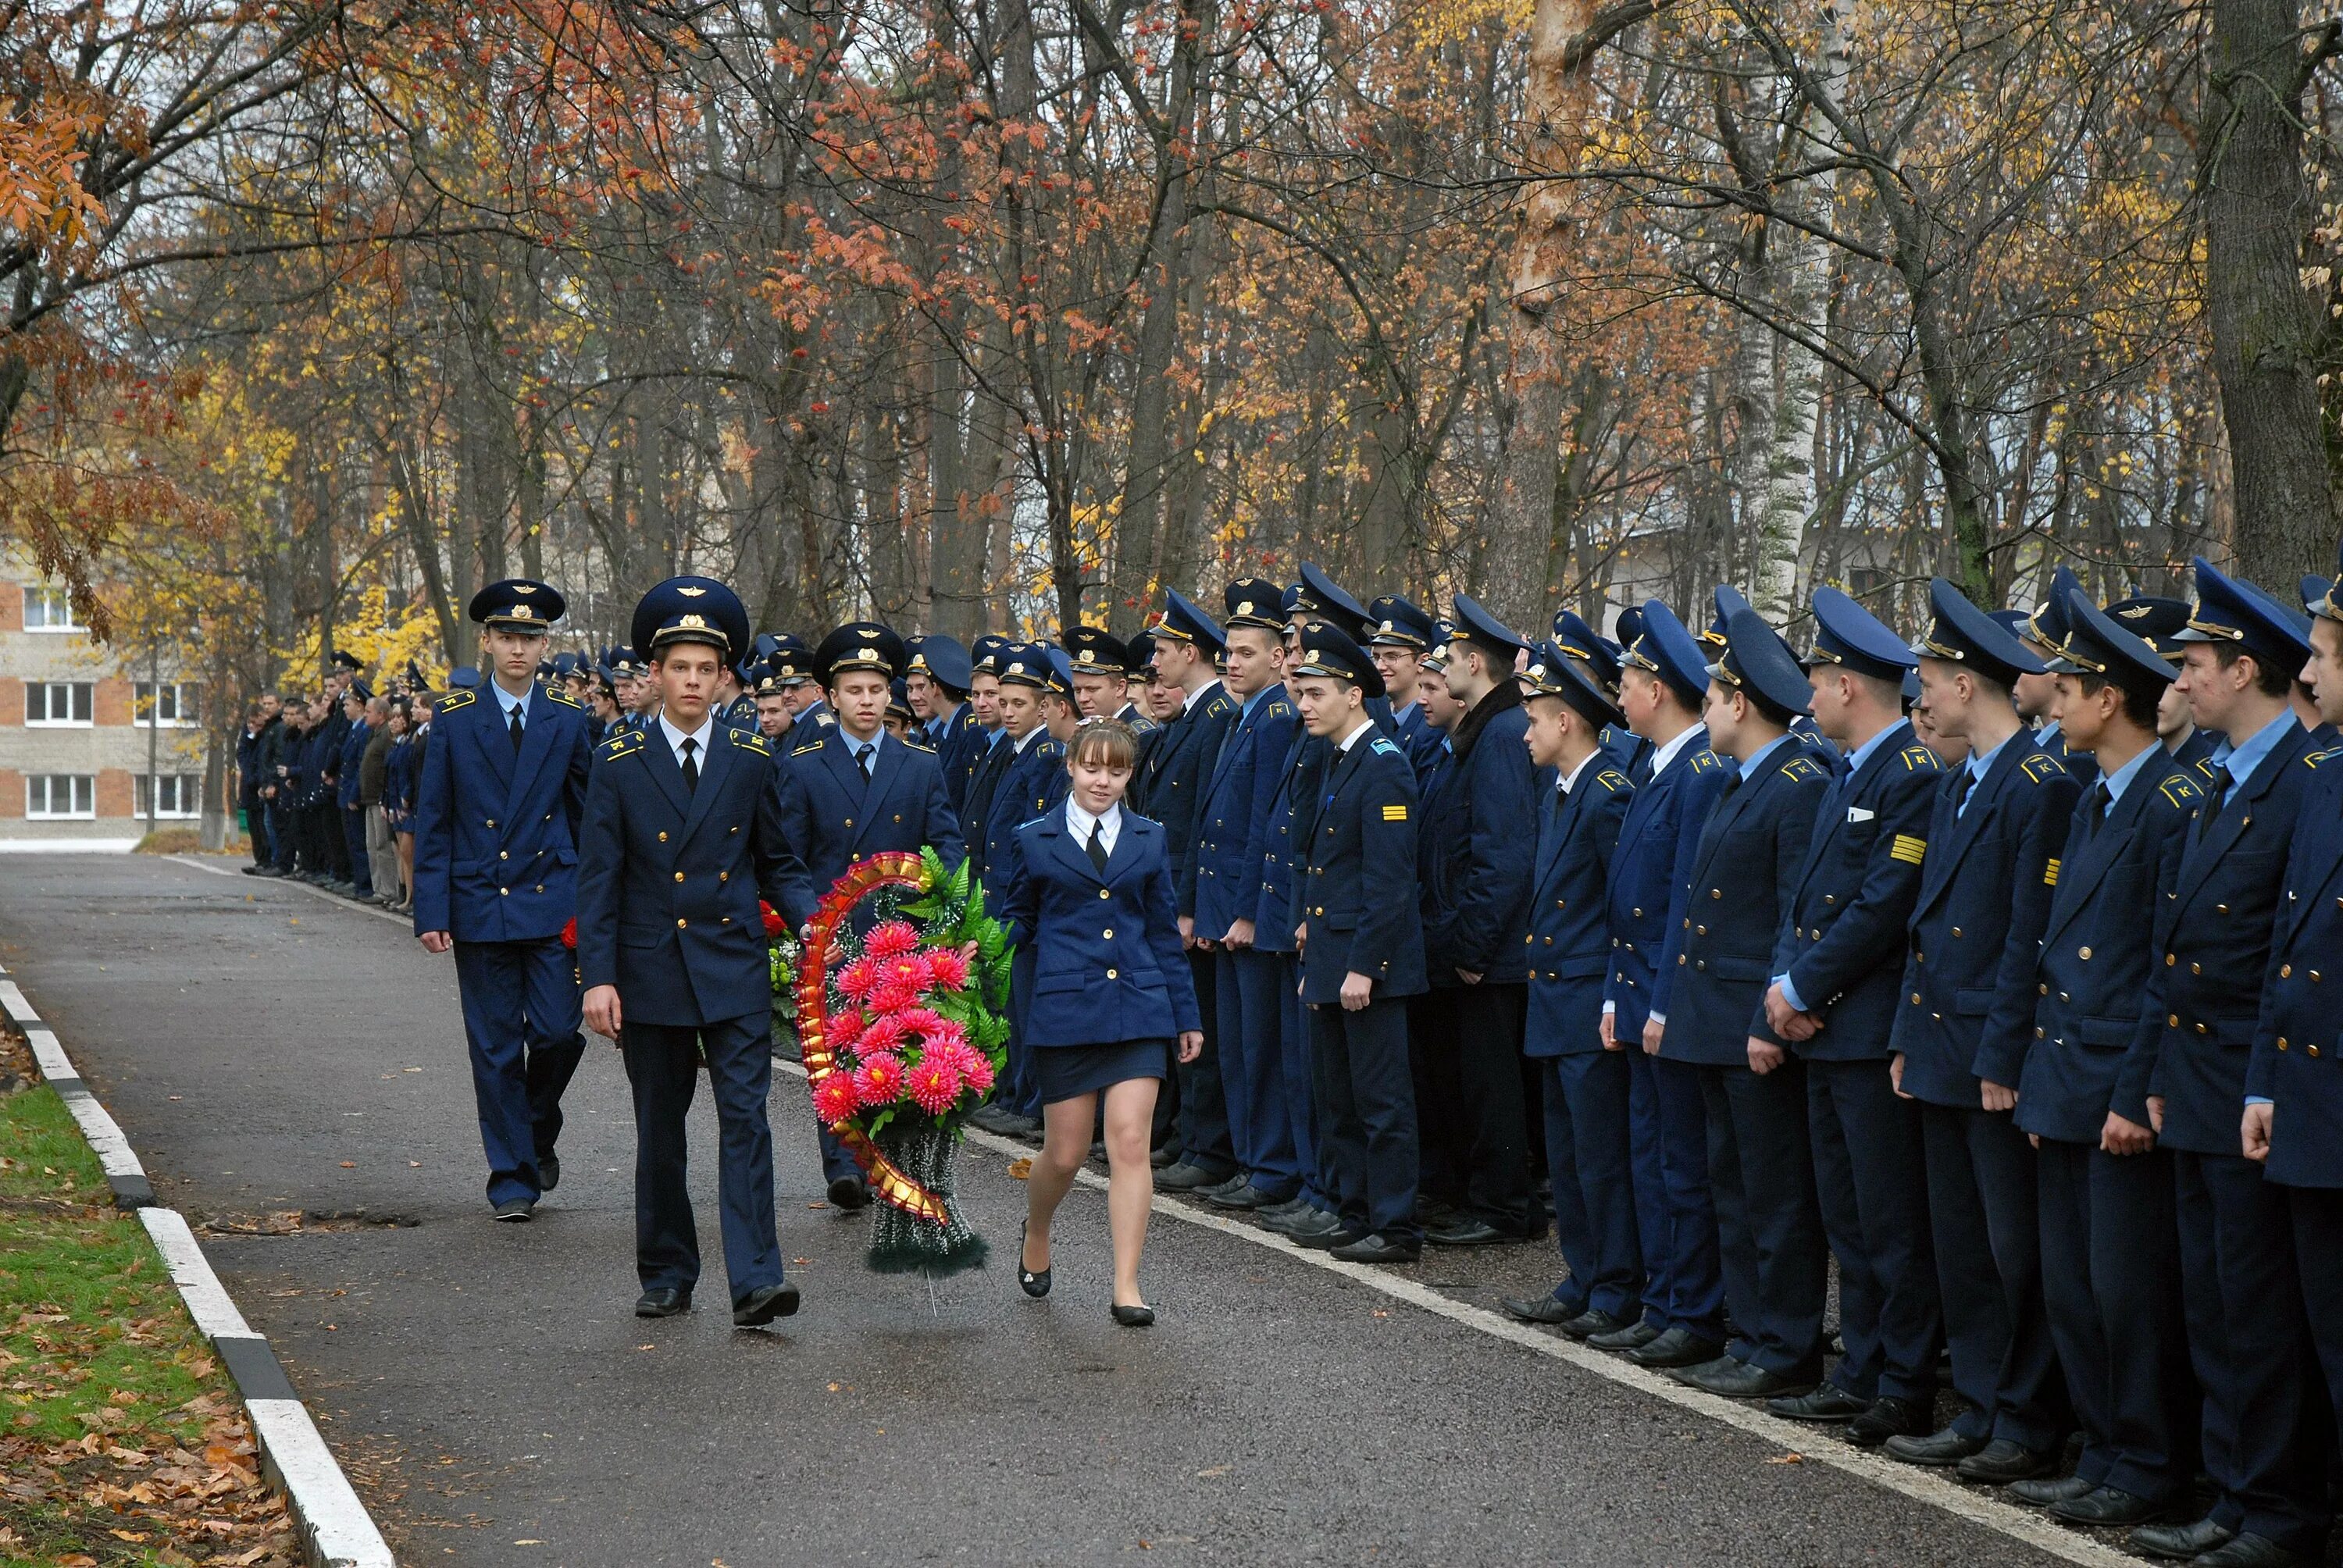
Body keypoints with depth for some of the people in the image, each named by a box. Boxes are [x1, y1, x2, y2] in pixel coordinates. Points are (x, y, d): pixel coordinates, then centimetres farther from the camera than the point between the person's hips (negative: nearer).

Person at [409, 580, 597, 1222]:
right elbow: (433, 823, 3)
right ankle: (513, 1176, 12)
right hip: (480, 906, 0)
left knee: (558, 1032, -8)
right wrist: (431, 911, -4)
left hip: (554, 903, 0)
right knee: (496, 1048, 2)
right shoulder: (455, 719, 2)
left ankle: (540, 1130, 22)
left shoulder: (569, 719, 5)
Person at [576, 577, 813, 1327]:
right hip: (650, 974, 0)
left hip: (734, 971, 0)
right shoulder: (619, 764, 1)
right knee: (659, 1132, 10)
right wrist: (598, 976, -7)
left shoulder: (753, 760, 5)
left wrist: (813, 921, -8)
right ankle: (667, 1273, 22)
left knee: (745, 1121, -9)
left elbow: (778, 863, 11)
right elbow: (598, 877, 0)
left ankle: (756, 1280, -13)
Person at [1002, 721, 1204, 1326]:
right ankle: (1036, 1238, 35)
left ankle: (1126, 1288, -5)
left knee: (1130, 1144, -8)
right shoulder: (1034, 840, 4)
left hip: (1138, 1009, 1)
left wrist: (1186, 1015, 13)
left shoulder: (1149, 839, 10)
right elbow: (1016, 923, 13)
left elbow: (1164, 931, 14)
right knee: (1065, 1152, 4)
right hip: (1065, 1009, -1)